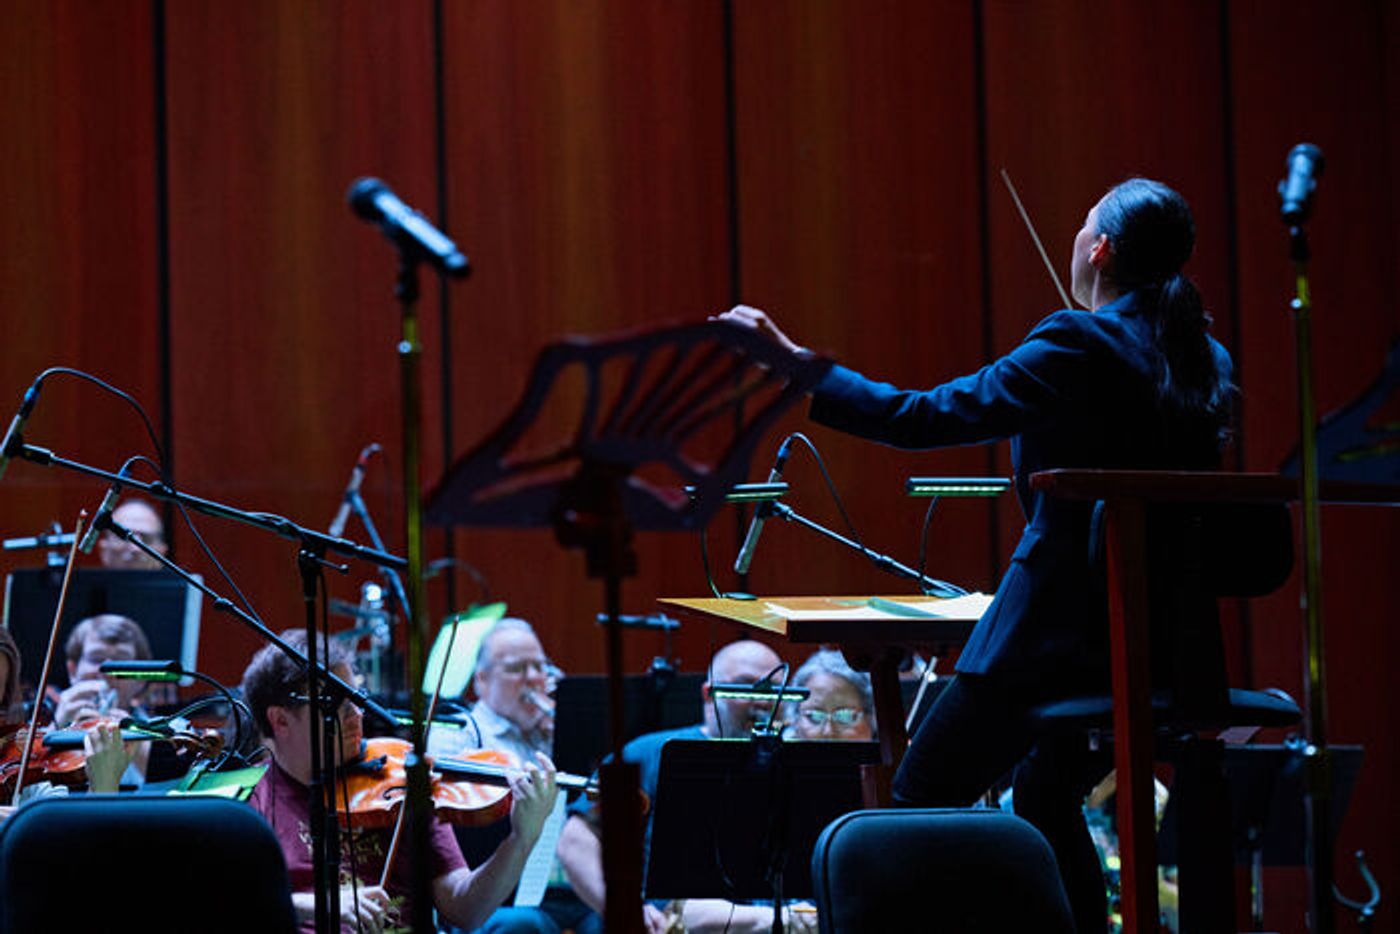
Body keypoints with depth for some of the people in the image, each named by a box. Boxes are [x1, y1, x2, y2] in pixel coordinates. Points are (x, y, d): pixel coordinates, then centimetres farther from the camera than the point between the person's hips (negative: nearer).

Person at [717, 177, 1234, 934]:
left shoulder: (1078, 347, -15)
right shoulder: (1205, 362, 7)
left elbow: (923, 417, -17)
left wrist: (795, 366, -11)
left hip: (1059, 634, -8)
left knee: (916, 807, 5)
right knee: (1046, 800, 28)